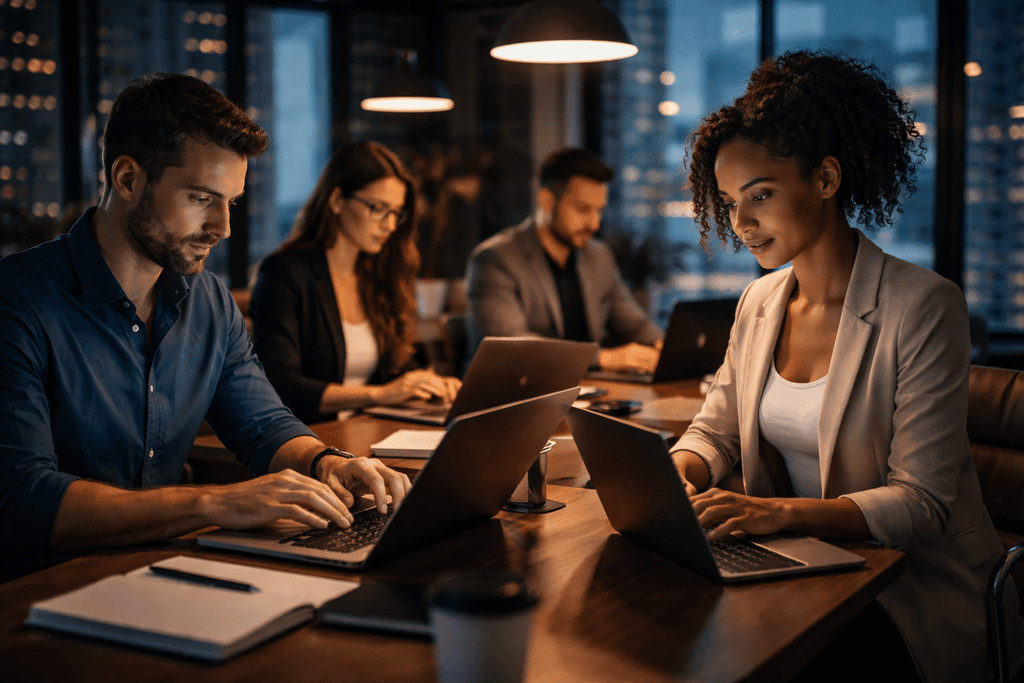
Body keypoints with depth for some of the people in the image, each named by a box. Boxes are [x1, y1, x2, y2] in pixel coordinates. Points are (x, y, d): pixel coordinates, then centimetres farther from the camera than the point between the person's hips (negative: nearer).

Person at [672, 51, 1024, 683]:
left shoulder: (923, 307, -14)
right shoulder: (759, 303, 8)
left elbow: (920, 503, -17)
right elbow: (715, 432, 13)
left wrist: (781, 511, -30)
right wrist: (675, 474, -11)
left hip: (911, 589, -5)